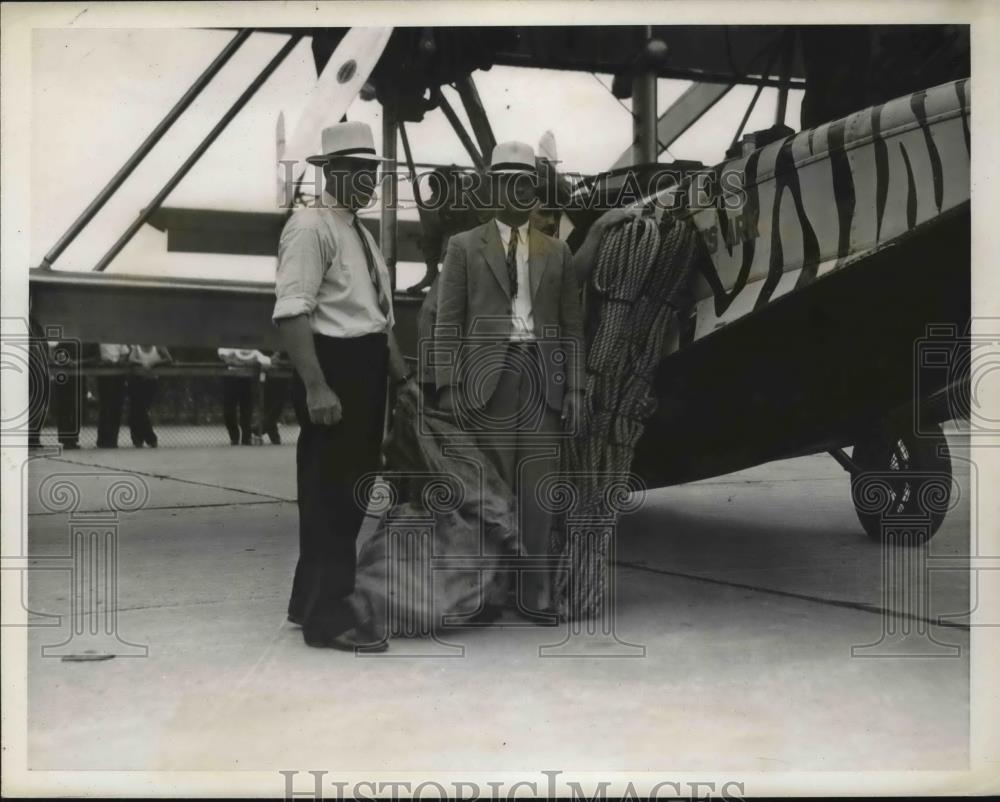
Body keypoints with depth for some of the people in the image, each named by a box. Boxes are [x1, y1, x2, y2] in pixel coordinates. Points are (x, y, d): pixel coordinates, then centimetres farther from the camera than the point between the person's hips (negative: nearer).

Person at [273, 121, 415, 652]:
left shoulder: (360, 232, 18)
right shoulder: (311, 227, -10)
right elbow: (292, 312, -20)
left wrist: (401, 376, 23)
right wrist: (316, 387, -26)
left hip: (366, 372, 10)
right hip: (333, 368, -9)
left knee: (350, 489, 15)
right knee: (330, 491, -4)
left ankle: (312, 601, 28)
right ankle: (327, 616, 5)